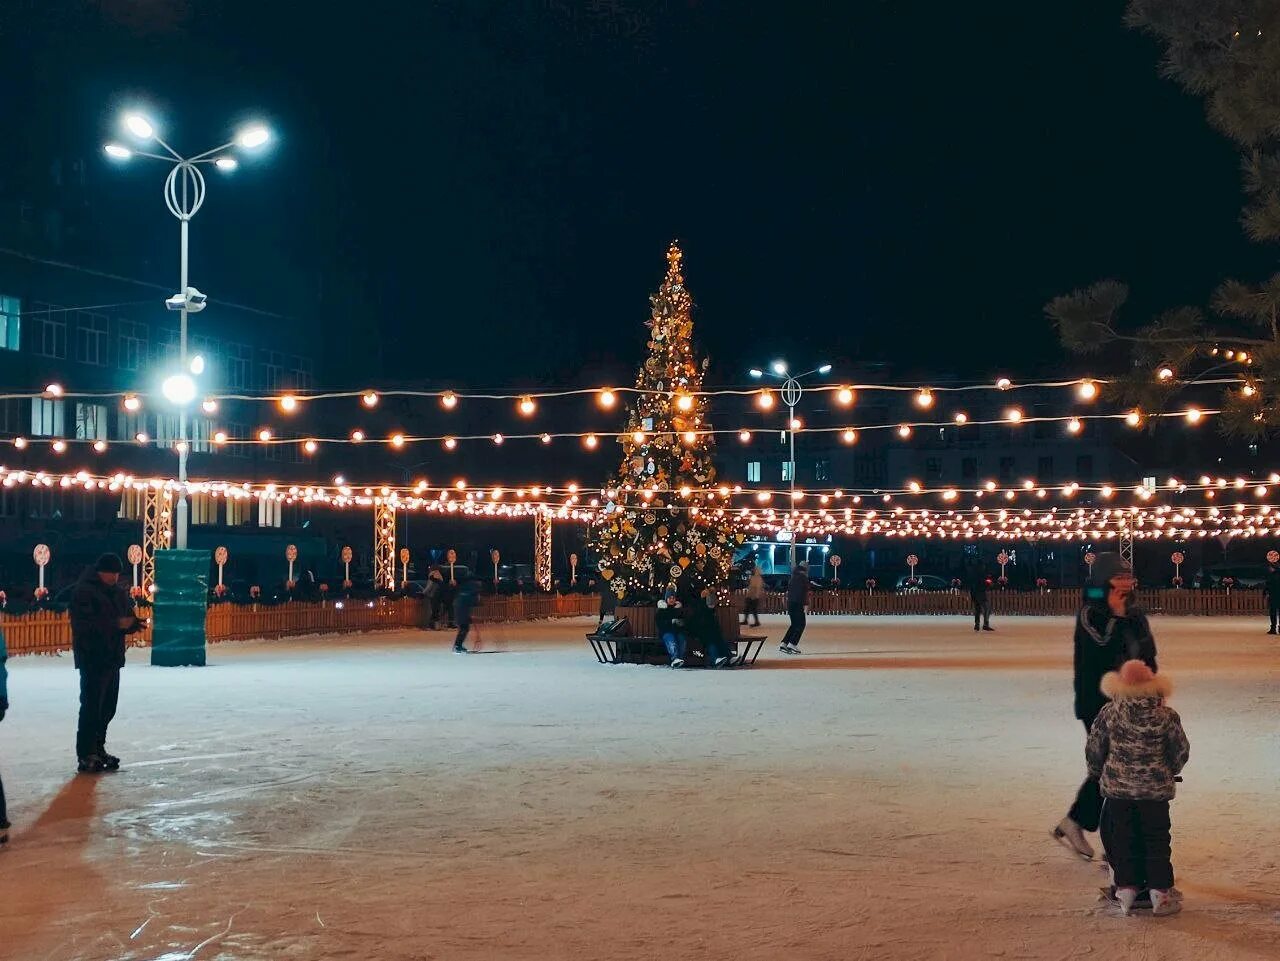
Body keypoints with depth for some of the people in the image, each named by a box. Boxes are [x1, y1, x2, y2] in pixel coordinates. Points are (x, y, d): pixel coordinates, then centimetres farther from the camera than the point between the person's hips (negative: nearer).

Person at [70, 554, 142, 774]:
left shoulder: (118, 592, 13)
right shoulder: (84, 592, -12)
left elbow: (128, 617, 19)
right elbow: (83, 623, -22)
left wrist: (134, 623, -6)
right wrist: (117, 623, -26)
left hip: (113, 658, 8)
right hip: (92, 659, -8)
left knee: (108, 706, 13)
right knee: (91, 706, -9)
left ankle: (98, 748, 23)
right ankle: (85, 754, -6)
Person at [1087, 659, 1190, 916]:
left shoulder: (1109, 714, -9)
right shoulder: (1167, 716, -9)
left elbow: (1094, 749, -2)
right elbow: (1182, 752, 1)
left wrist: (1096, 772, 18)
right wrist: (1168, 772, 20)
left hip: (1117, 788, 0)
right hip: (1156, 789, 0)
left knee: (1122, 838, 12)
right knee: (1156, 839, 10)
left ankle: (1126, 886, 14)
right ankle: (1160, 891, 13)